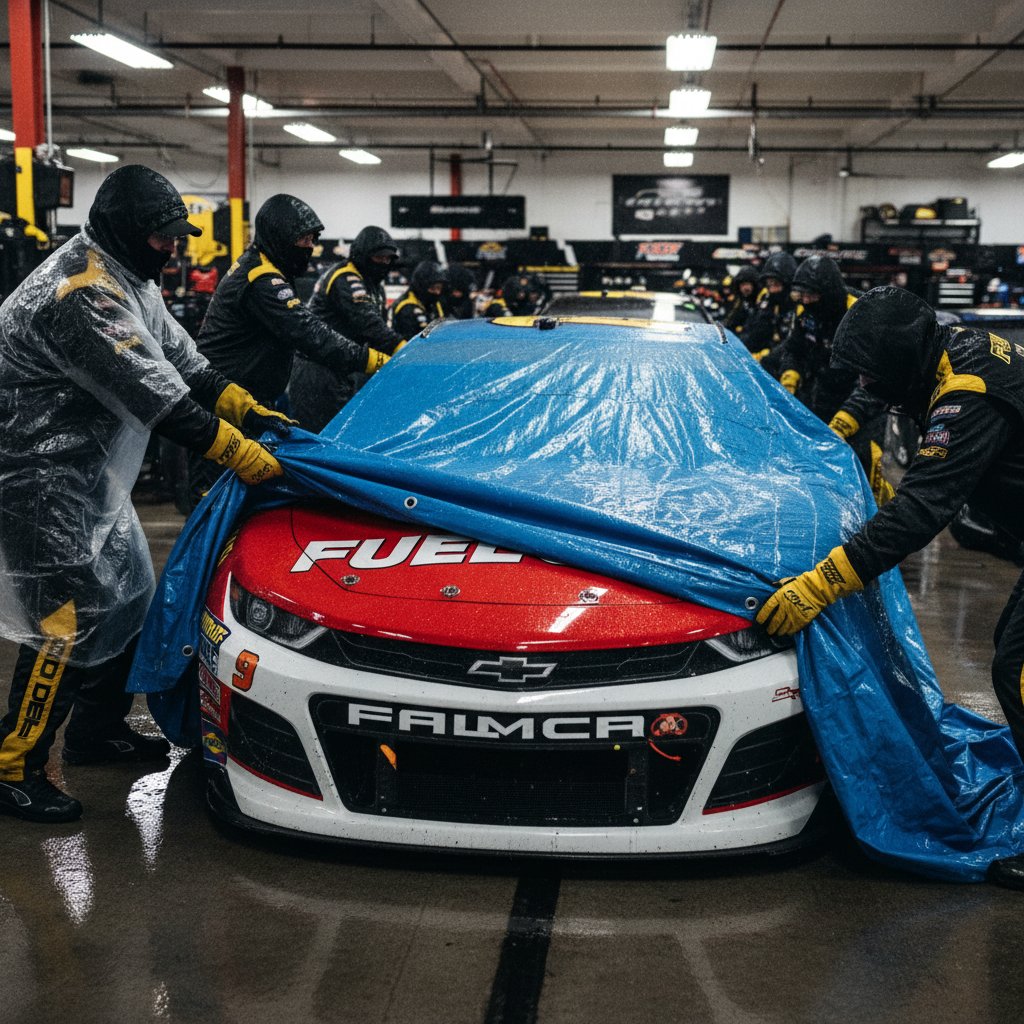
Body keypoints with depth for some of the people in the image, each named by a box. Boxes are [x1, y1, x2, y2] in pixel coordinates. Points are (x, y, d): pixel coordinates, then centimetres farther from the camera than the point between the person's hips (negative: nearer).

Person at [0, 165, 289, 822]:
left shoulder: (129, 282, 8)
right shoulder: (82, 295, -25)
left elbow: (181, 359, 13)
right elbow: (158, 397, -29)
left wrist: (248, 409, 2)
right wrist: (240, 454, -25)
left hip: (92, 475, 11)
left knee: (128, 597, 15)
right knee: (69, 620, -9)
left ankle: (98, 731, 30)